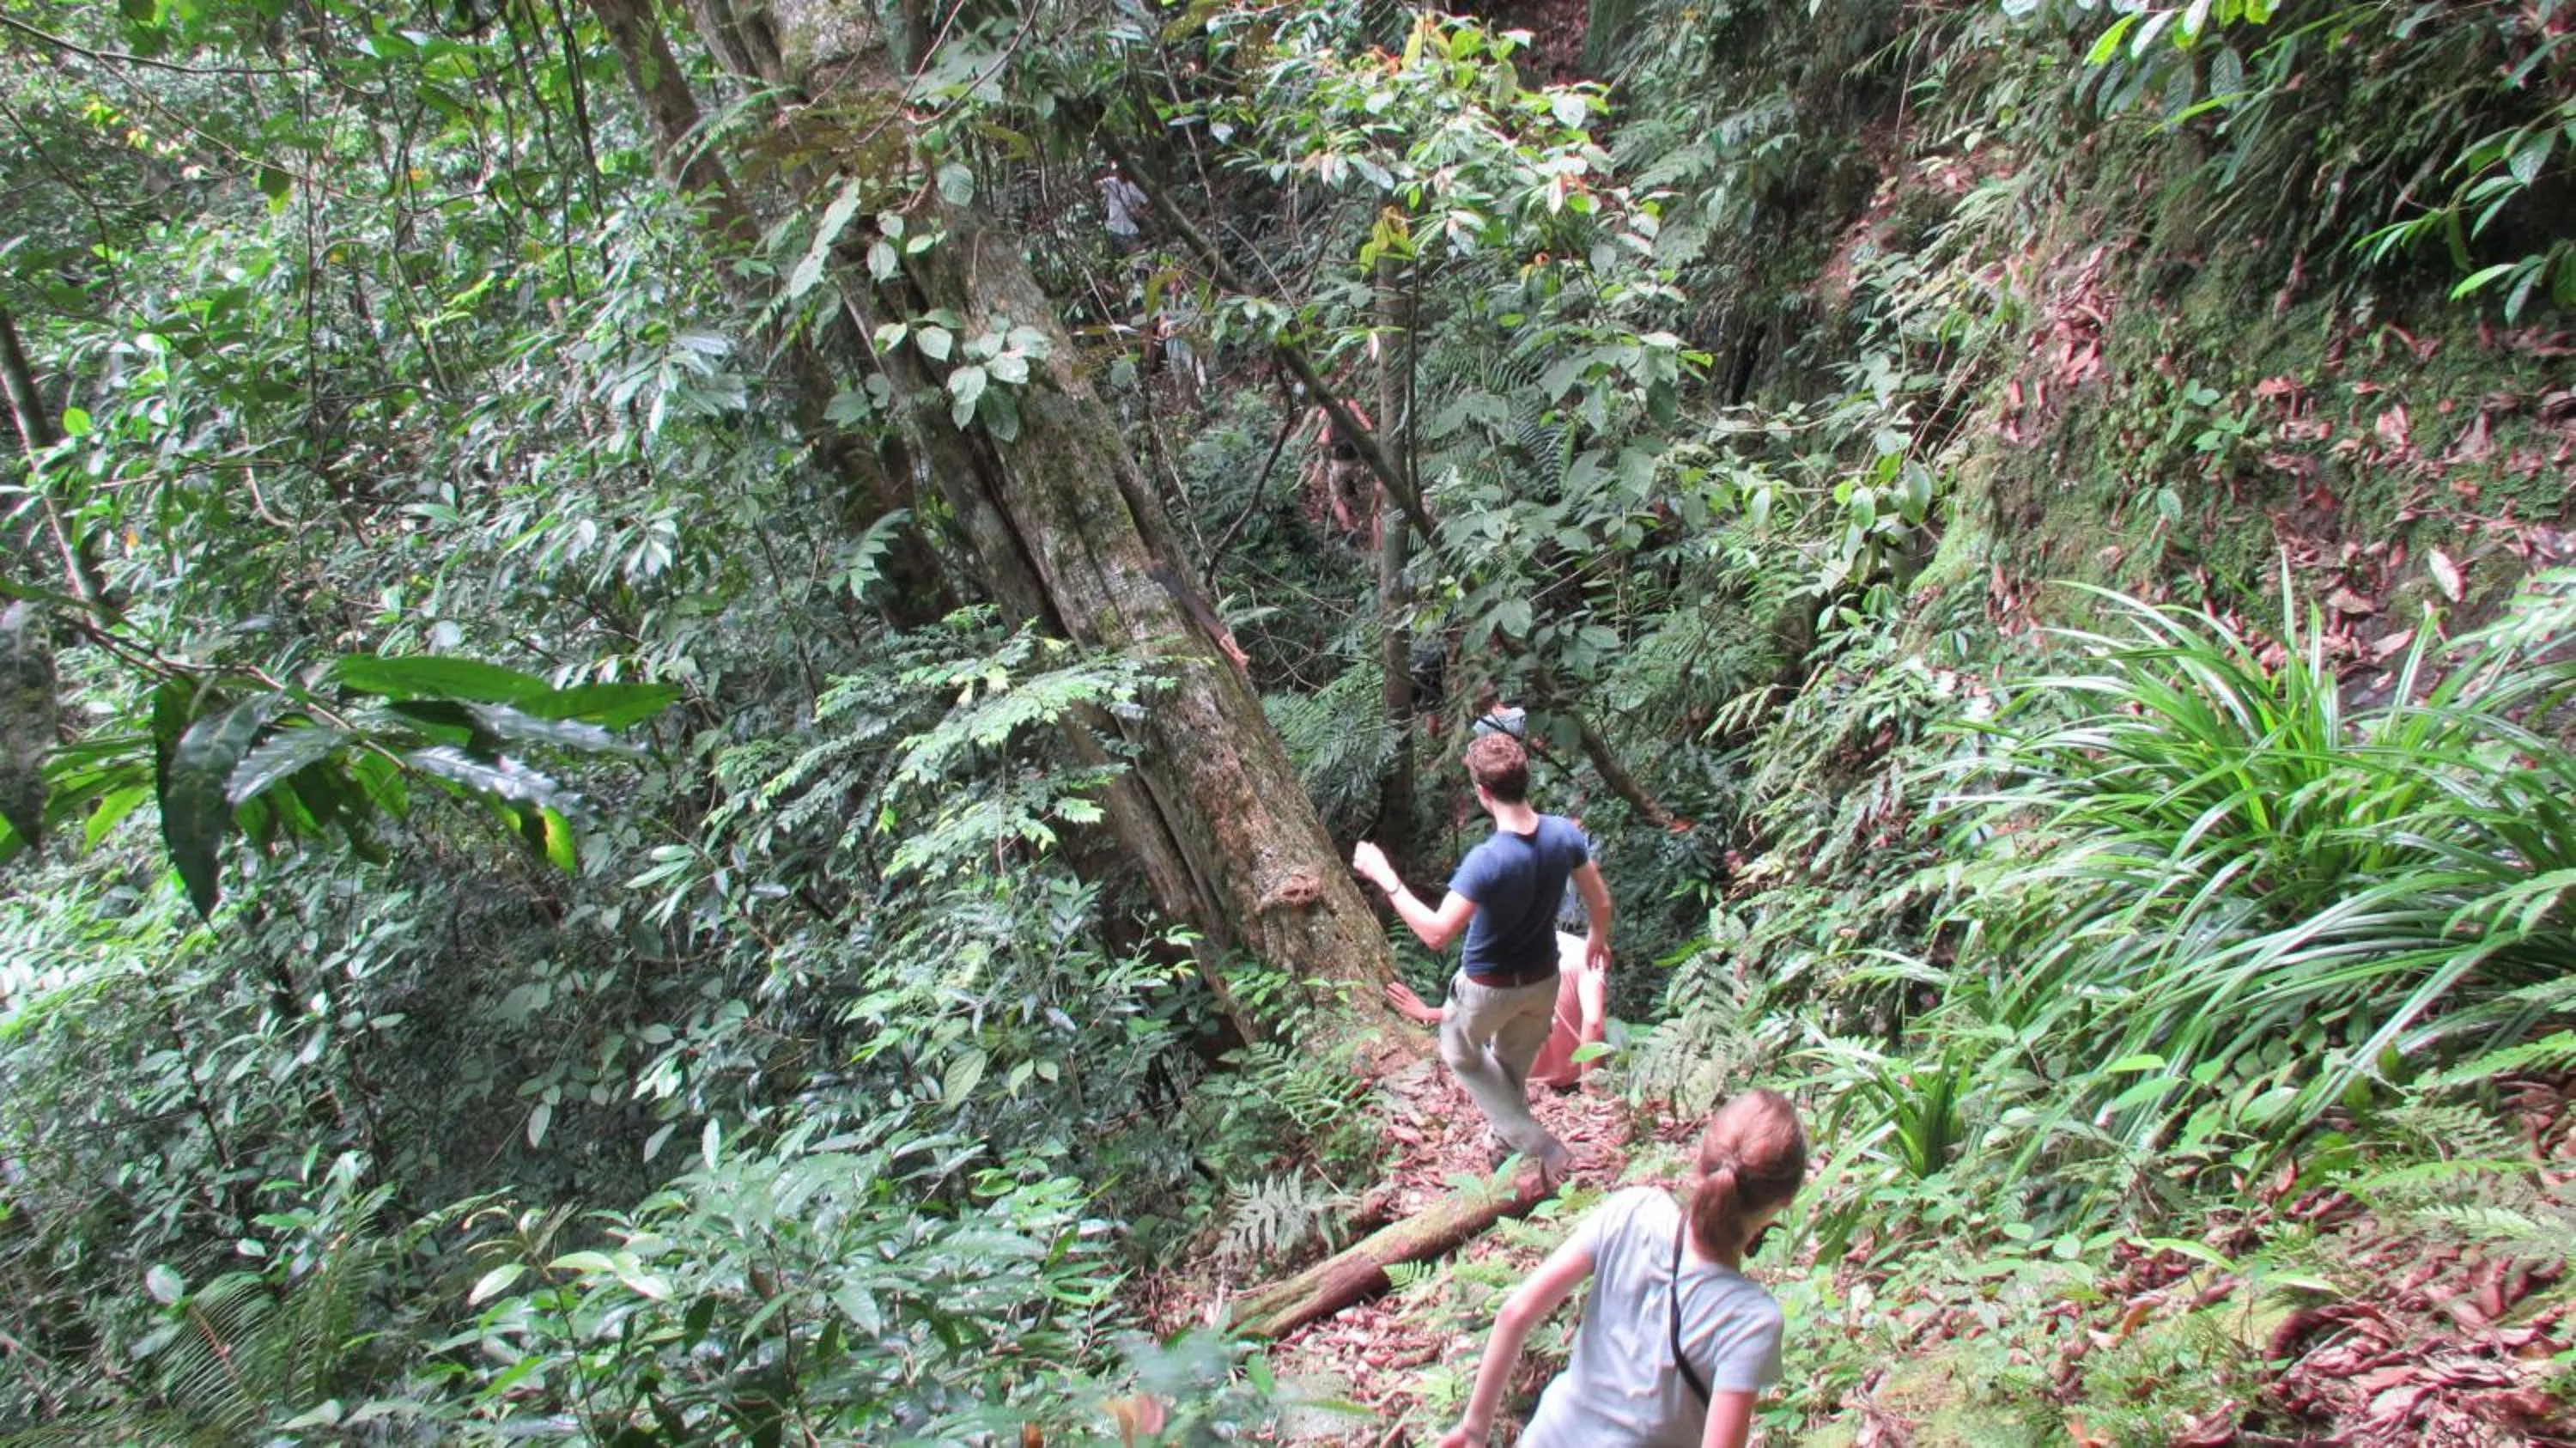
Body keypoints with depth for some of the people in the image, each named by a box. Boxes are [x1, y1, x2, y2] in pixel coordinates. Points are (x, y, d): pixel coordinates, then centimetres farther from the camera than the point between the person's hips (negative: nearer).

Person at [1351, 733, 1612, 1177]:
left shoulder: (1487, 861, -36)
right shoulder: (1564, 833, -17)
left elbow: (1436, 933, -35)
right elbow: (1601, 902, -3)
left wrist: (1385, 878, -30)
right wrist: (1597, 938, 19)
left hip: (1489, 987, -5)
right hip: (1543, 980, 5)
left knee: (1461, 1053, 24)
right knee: (1514, 1065, 30)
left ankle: (1537, 1144, 18)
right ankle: (1508, 1140, 52)